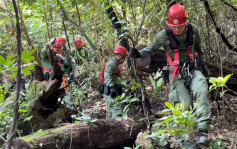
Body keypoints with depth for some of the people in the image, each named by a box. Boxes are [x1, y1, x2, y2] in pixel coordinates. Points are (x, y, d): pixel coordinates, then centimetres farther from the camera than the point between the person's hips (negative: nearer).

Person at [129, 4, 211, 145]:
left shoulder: (193, 29, -4)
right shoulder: (163, 35, -11)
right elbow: (152, 49, 7)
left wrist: (201, 62, 20)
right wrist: (139, 54, -11)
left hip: (192, 69, 2)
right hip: (176, 73, -2)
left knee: (201, 91, -26)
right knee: (185, 104, -12)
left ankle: (203, 130, -26)